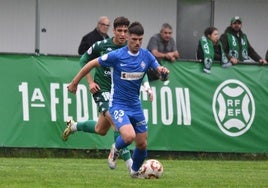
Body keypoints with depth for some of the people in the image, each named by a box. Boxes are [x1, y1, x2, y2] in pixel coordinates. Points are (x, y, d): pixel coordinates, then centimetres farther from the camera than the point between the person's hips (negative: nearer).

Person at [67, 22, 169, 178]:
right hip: (118, 105, -5)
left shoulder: (146, 56, -3)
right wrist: (75, 82, -1)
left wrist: (164, 72, -27)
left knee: (142, 144, 8)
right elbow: (92, 64, -6)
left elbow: (160, 70, -2)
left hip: (135, 105, 5)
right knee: (129, 136, -27)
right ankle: (116, 149, 8)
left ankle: (135, 171, 36)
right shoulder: (116, 56, -15)